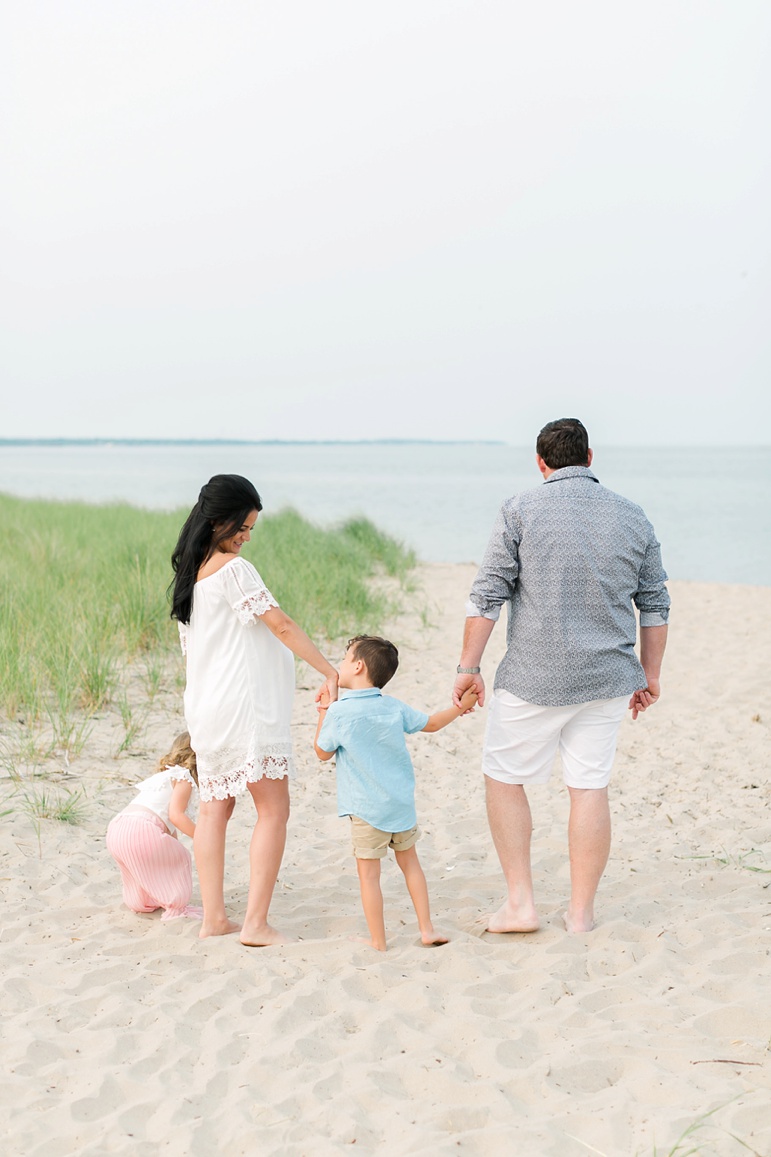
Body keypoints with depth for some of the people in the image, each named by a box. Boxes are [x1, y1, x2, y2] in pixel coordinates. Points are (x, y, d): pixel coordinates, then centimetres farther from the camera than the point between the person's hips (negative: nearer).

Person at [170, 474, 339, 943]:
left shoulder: (190, 574, 12)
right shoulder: (234, 569, -14)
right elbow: (281, 625, -17)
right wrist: (330, 671, -13)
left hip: (207, 709, 9)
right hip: (244, 706, -9)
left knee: (215, 808, 12)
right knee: (274, 809, -3)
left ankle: (214, 917, 14)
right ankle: (256, 923, -6)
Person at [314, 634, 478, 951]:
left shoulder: (339, 713, -14)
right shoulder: (394, 707, 1)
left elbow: (322, 752, -1)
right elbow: (431, 723, 16)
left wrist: (323, 713, 7)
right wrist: (461, 707, 31)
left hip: (366, 809, -5)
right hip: (401, 803, 5)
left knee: (368, 872, 3)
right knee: (409, 861, 20)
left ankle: (377, 941, 8)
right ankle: (426, 928, 22)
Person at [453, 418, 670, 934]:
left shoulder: (521, 510, -5)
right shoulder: (633, 517, 5)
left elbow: (488, 594, -8)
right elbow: (655, 605, 10)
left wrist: (469, 666, -3)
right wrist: (650, 674, 19)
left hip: (534, 679, -3)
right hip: (607, 679, 3)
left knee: (504, 778, 12)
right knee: (591, 787, 8)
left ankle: (520, 903, 10)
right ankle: (582, 911, 13)